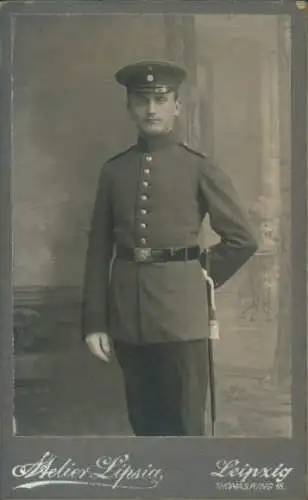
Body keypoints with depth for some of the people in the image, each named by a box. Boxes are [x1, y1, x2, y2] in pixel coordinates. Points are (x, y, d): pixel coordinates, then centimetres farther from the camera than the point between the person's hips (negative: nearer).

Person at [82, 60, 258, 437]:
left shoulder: (198, 168, 0)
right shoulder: (113, 170, 8)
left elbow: (243, 238, 2)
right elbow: (99, 250, 7)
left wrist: (199, 276, 4)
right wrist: (94, 321, 2)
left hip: (180, 309, -3)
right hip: (127, 312, 3)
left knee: (184, 424, 3)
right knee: (143, 421, 14)